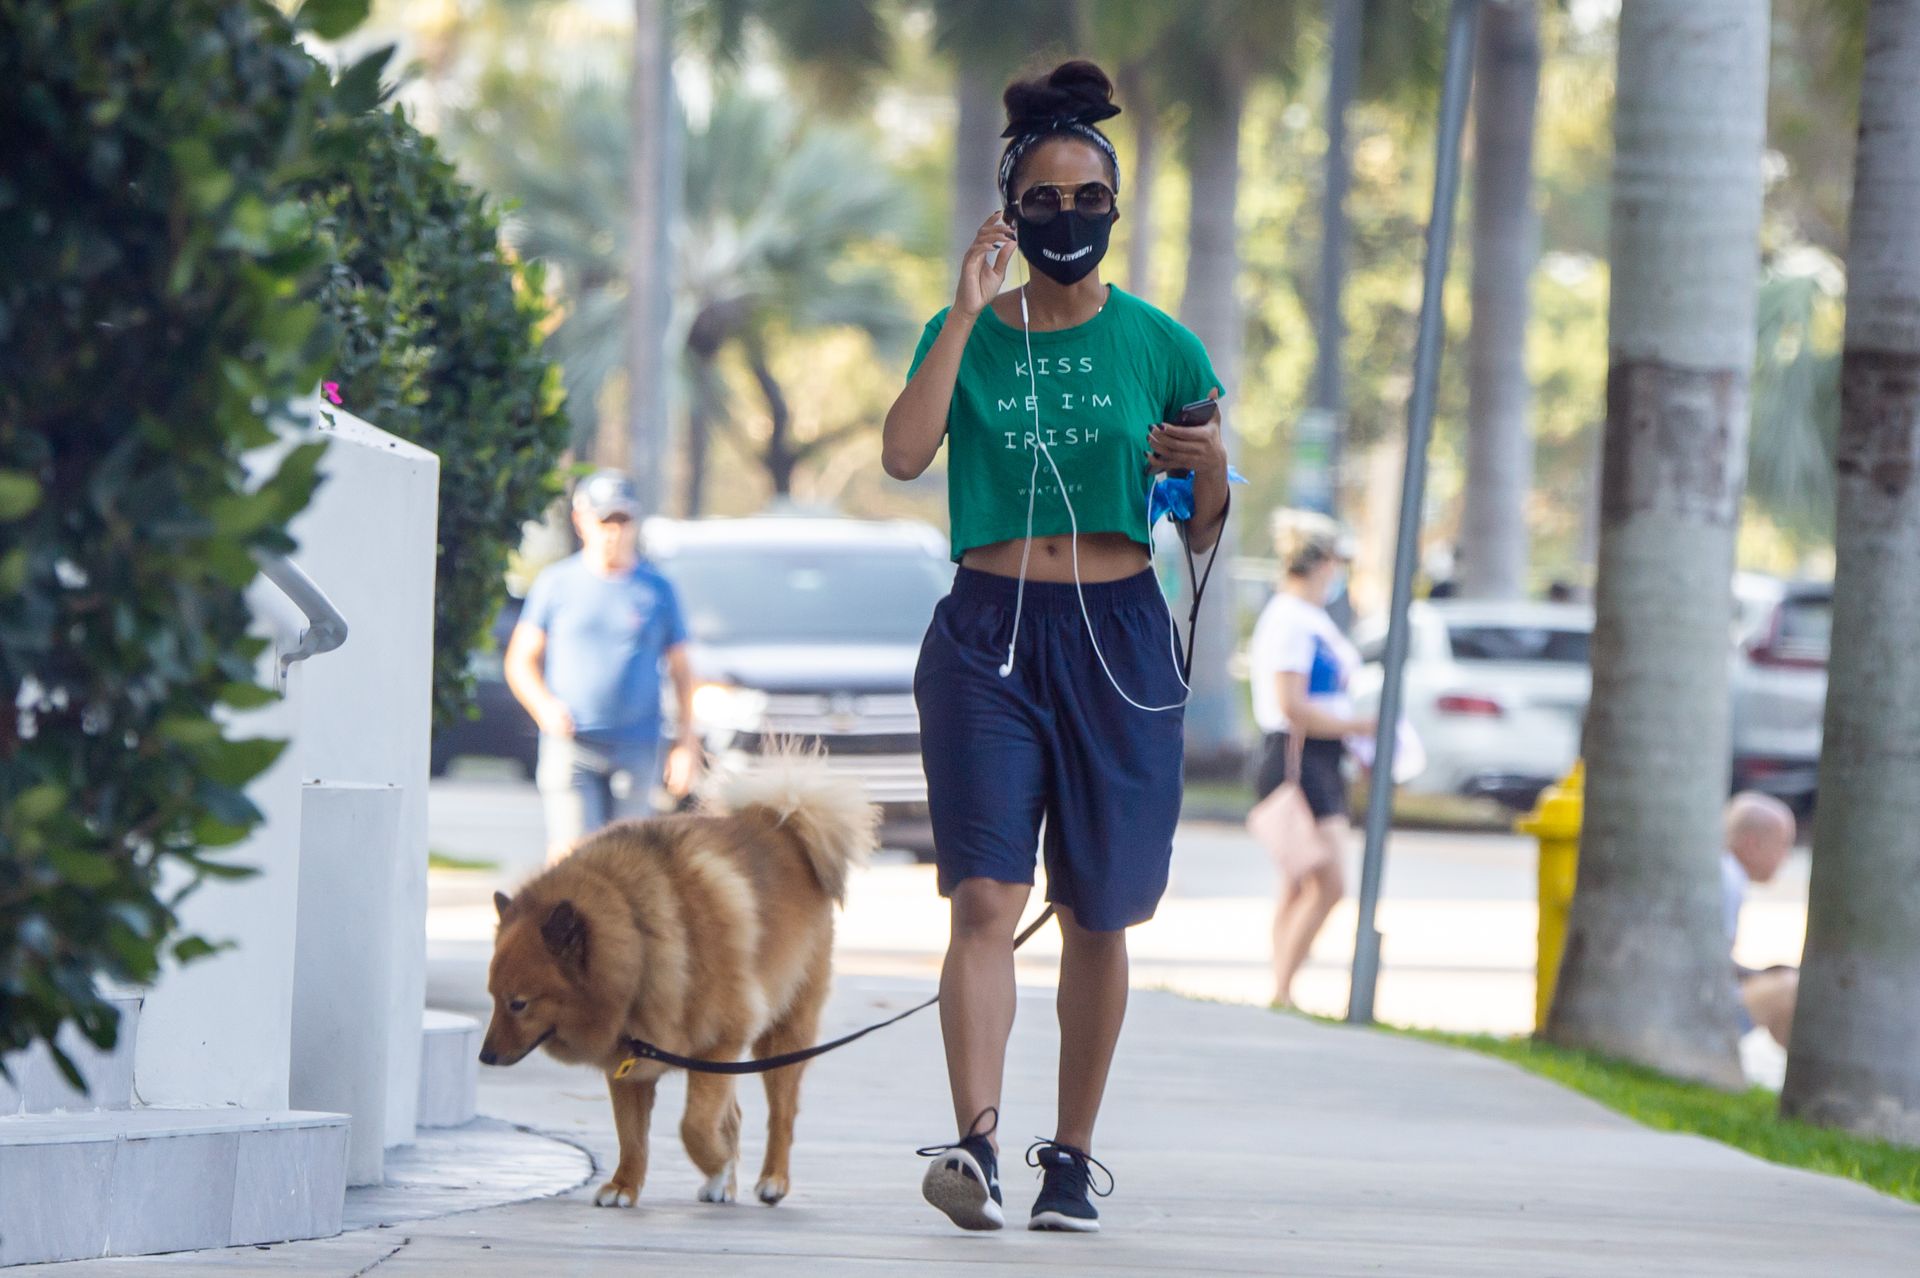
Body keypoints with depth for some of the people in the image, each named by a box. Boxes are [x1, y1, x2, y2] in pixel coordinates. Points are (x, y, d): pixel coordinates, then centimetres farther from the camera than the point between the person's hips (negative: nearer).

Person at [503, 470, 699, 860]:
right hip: (570, 747, -1)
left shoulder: (657, 590, 8)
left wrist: (687, 743, 5)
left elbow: (680, 669, 12)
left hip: (636, 750, 1)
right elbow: (520, 661, 9)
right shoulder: (556, 583, 6)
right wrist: (545, 706, -10)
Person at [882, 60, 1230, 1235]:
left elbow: (1207, 538, 10)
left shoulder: (1158, 346, 6)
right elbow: (904, 455, -13)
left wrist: (1212, 474, -13)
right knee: (988, 897, -15)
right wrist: (971, 309, -12)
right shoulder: (966, 335, 6)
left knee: (1097, 915, 6)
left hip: (1116, 638, 1)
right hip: (989, 636, -1)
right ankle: (978, 1145, -24)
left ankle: (1073, 1157, 17)